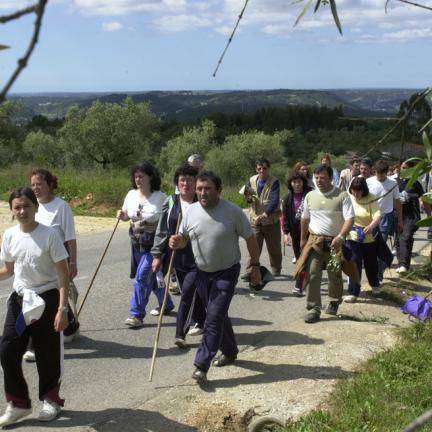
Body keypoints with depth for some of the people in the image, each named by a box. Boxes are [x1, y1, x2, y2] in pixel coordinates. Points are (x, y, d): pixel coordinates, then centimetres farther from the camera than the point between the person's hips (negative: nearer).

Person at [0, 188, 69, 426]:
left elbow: (63, 274, -13)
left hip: (46, 300, -4)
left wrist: (62, 309, -18)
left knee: (47, 354, 7)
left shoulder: (49, 235, -15)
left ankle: (51, 400, 30)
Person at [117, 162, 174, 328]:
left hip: (154, 244, -6)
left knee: (142, 277, -11)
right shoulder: (131, 195, 4)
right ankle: (166, 305, 38)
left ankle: (137, 315, -5)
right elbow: (127, 216, 16)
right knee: (152, 277, 18)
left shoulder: (160, 197, -12)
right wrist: (121, 215, -7)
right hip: (137, 243, 6)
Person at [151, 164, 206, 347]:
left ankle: (180, 334, -4)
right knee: (192, 293, 15)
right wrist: (157, 255, 3)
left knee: (188, 292, -11)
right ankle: (202, 322, 37)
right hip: (178, 258, 4)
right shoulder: (170, 202, 4)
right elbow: (161, 231, 8)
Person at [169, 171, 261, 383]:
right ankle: (230, 351, 39)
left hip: (226, 273, -5)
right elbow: (184, 238, 8)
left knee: (214, 318, -12)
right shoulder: (191, 211, -3)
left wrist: (255, 266, -5)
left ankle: (202, 366, -11)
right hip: (202, 273, 5)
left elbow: (250, 238, -5)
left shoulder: (233, 211, -14)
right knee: (218, 316, 18)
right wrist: (177, 242, -15)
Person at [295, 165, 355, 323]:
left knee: (335, 275, 12)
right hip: (314, 241, 2)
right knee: (312, 275, -9)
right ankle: (314, 309, -5)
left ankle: (334, 303, 35)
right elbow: (305, 219, 18)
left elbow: (350, 218, -15)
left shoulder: (342, 196, -7)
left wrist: (341, 236, -29)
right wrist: (303, 239, 22)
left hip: (334, 242, -2)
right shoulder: (310, 196, 6)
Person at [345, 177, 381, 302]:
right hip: (352, 236, 0)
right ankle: (353, 293, -2)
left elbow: (377, 215, -25)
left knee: (371, 263, 17)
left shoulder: (371, 199, -14)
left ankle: (374, 284, 44)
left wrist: (371, 226, -45)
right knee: (354, 263, -7)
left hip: (369, 237, 0)